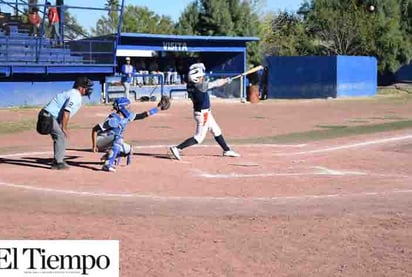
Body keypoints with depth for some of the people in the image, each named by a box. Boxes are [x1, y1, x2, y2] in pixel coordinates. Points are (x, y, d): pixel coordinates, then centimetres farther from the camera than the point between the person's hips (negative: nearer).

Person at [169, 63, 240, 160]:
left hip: (205, 113, 9)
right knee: (199, 137, -4)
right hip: (203, 114, -9)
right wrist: (226, 80, 2)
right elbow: (216, 83, -14)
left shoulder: (189, 85, -5)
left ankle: (227, 150, 33)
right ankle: (177, 148, -8)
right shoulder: (200, 86, -26)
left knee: (216, 131, 20)